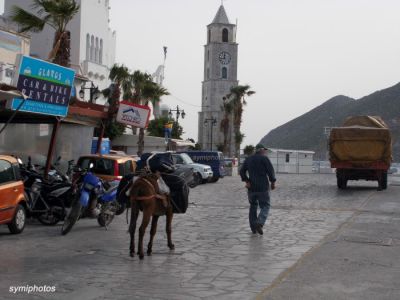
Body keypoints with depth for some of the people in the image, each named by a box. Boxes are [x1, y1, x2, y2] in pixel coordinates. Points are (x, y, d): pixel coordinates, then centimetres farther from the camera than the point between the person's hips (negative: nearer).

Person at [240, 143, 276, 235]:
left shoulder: (248, 159, 10)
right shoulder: (264, 159, -6)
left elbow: (242, 171, 5)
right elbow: (271, 171, -11)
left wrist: (246, 181, 0)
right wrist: (273, 182, 0)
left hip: (251, 187, 5)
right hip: (263, 187, -5)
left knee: (253, 206, 17)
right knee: (265, 206, 2)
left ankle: (253, 227, 16)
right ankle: (259, 224, -20)